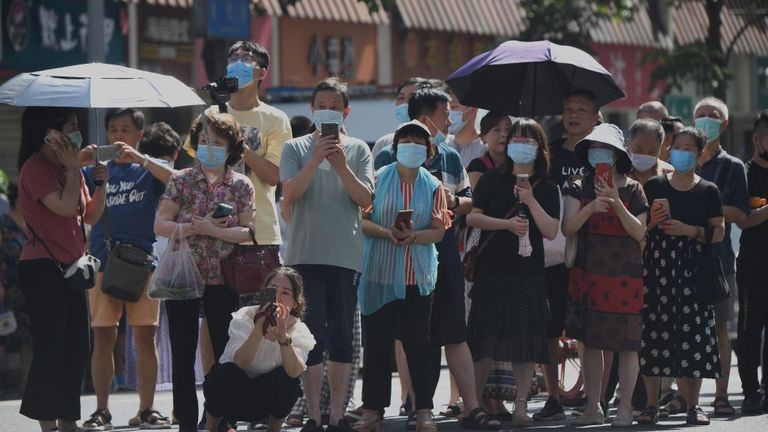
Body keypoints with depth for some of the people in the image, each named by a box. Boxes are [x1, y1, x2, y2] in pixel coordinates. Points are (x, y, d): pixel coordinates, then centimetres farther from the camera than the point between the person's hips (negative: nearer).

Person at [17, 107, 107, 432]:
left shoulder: (67, 167, 15)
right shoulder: (36, 168, -11)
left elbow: (90, 216, 15)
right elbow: (64, 206, -22)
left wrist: (101, 184, 0)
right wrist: (74, 169, -13)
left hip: (69, 266, 9)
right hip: (42, 268, -9)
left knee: (76, 348, 9)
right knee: (50, 347, -9)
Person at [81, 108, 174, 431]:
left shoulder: (149, 169, 8)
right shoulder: (96, 170, 12)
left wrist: (139, 158, -22)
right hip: (103, 262, 1)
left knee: (145, 337, 0)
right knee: (103, 338, 0)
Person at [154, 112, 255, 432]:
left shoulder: (242, 186, 3)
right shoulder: (181, 181, 2)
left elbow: (247, 232, -4)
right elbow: (160, 226, -3)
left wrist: (211, 230, -16)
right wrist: (194, 228, -17)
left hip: (222, 280, 0)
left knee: (226, 353, 3)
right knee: (183, 355, 3)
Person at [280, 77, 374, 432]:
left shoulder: (357, 150, 9)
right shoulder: (296, 148, 6)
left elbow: (365, 199, -1)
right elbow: (290, 194, -7)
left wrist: (341, 165, -14)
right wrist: (316, 159, -17)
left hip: (345, 253, 2)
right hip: (305, 254, -2)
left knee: (342, 337, 5)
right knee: (312, 336, -7)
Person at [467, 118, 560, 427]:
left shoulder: (546, 188, 6)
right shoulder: (492, 180, 4)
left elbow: (551, 231, -3)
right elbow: (472, 217, -2)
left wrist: (530, 201, -12)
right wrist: (506, 223, -13)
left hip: (528, 274, 1)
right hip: (492, 271, -1)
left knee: (525, 342, -2)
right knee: (485, 341, -1)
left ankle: (521, 406, 2)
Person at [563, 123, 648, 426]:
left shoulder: (632, 190, 0)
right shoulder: (580, 188, 5)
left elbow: (639, 232, -7)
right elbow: (567, 228, -6)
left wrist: (616, 204, -18)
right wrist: (591, 208, -23)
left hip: (624, 275, -2)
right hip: (587, 273, 2)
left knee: (626, 343, -2)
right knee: (590, 341, 5)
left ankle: (625, 407, 4)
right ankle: (593, 407, 11)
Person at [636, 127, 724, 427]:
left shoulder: (708, 192, 7)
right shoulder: (654, 186, 8)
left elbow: (719, 232, 4)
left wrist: (690, 230, -11)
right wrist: (651, 222, -8)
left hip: (692, 267, 0)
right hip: (656, 264, 1)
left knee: (693, 332, -4)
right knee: (652, 331, -4)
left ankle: (693, 405, 3)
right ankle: (651, 404, 3)